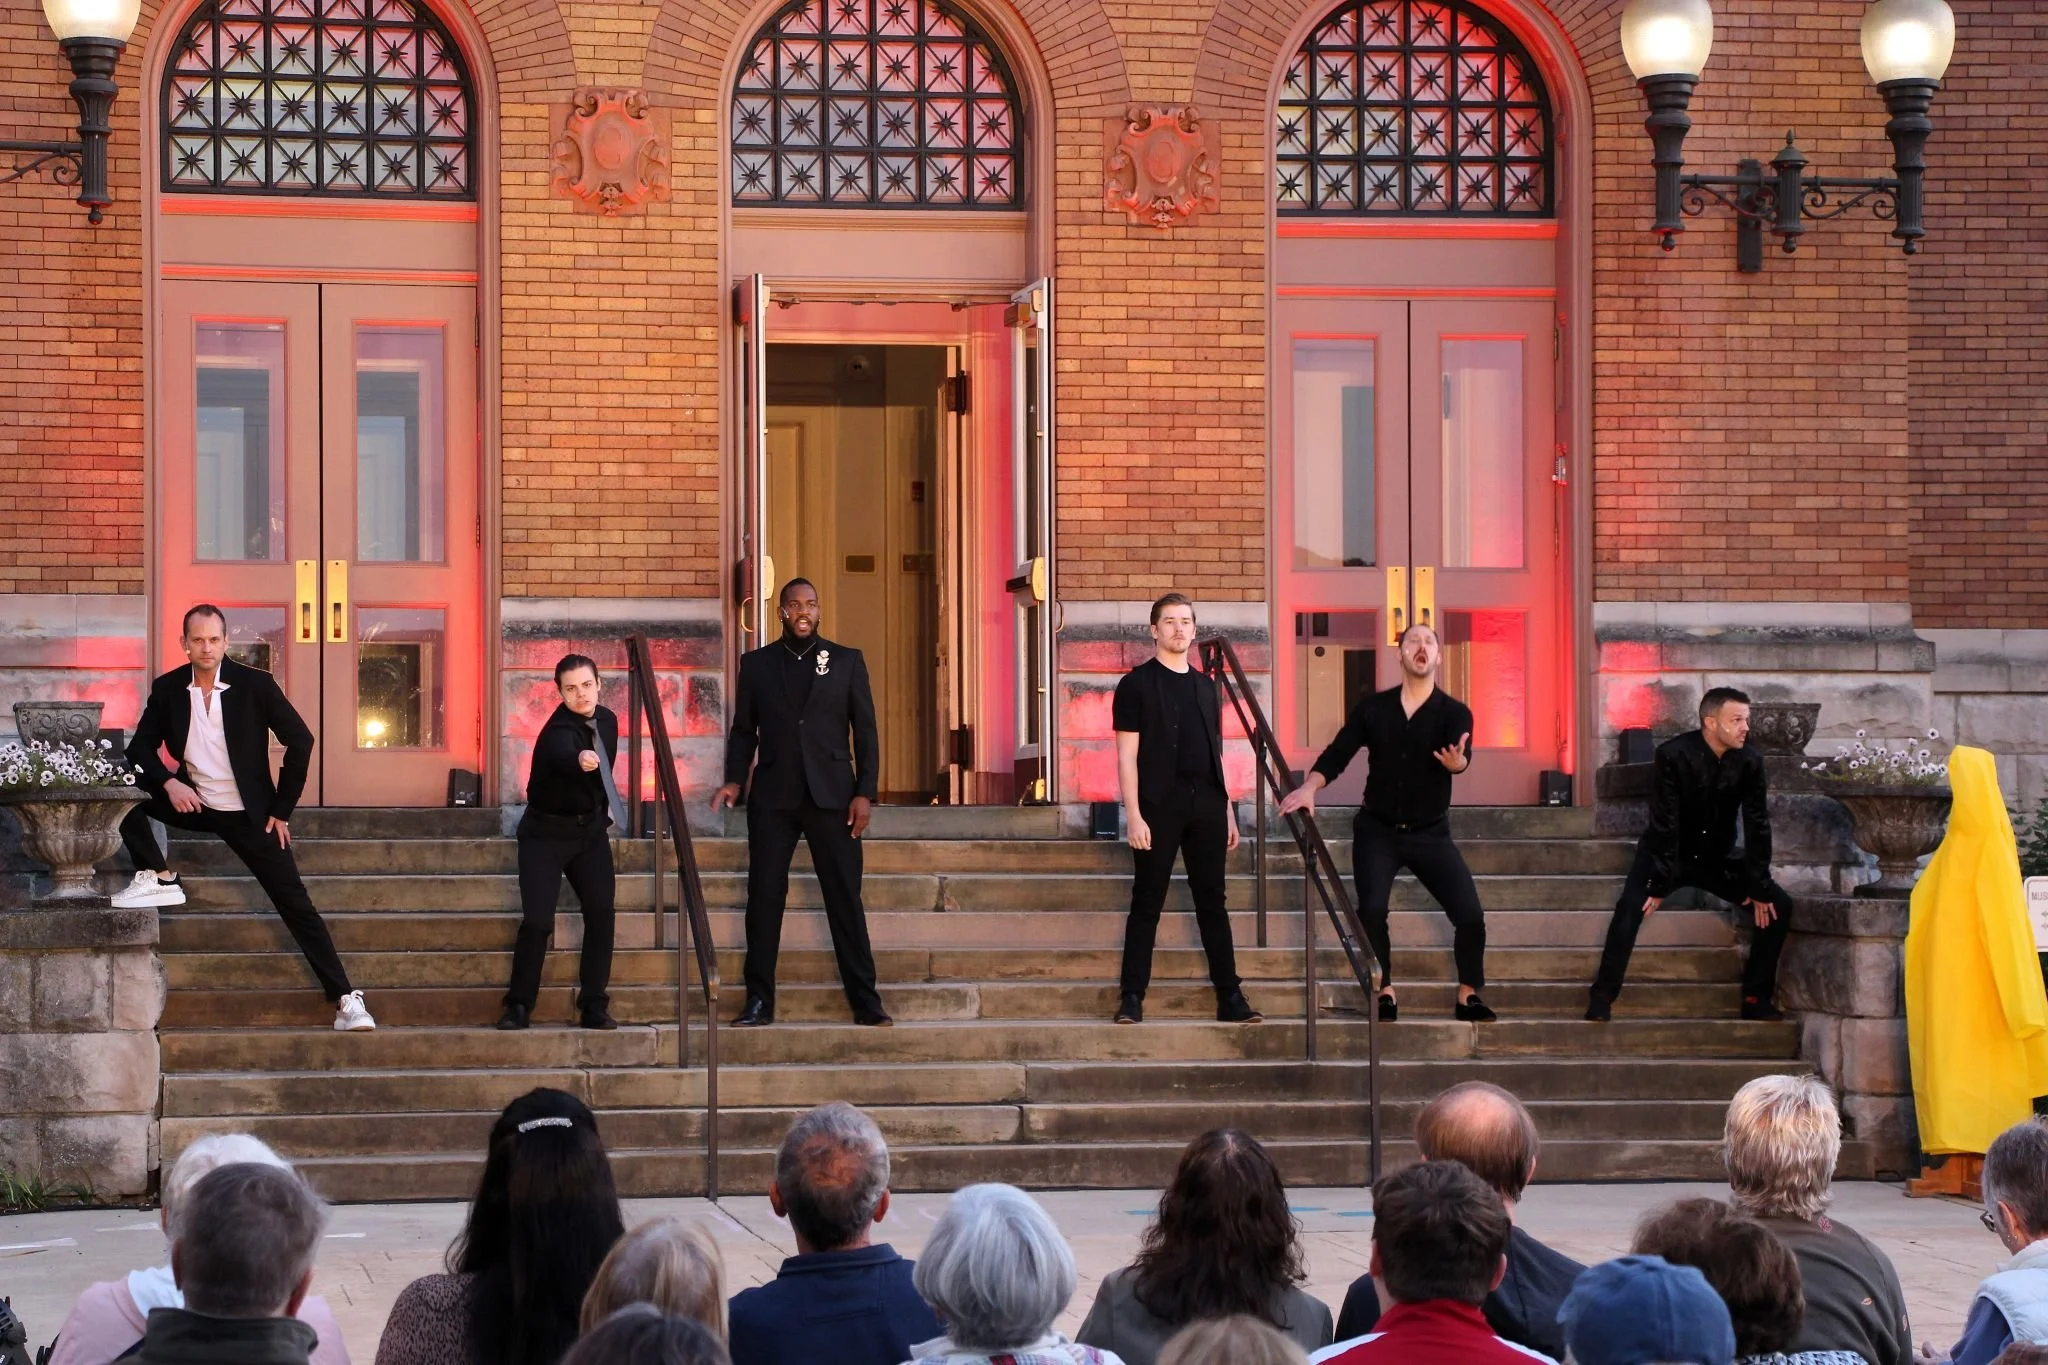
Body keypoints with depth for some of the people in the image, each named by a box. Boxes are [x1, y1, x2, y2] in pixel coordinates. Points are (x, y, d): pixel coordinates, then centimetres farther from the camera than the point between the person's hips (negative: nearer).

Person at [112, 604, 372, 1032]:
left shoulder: (255, 684, -11)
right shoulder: (167, 689, -4)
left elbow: (300, 740, -7)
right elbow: (141, 747, 3)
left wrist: (282, 810, -7)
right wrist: (168, 783, -18)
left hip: (248, 814, -3)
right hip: (192, 803, 3)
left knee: (296, 906, -8)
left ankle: (345, 1000, -7)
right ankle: (159, 879, -8)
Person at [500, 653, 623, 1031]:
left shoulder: (607, 720, 0)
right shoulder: (558, 731, -23)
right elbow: (565, 757, -49)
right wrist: (580, 760, -69)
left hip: (591, 830, 6)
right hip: (547, 833, -5)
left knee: (601, 912, -9)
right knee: (537, 921, -15)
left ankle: (594, 1006, 1)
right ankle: (519, 1006, 1)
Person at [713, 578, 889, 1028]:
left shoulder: (846, 661, 7)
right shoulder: (757, 663, 9)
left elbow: (865, 730, 5)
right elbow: (743, 730, 12)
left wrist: (865, 792, -4)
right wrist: (734, 780, -4)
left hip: (831, 796, -1)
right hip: (773, 797, 1)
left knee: (845, 897, -1)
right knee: (764, 897, 0)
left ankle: (865, 1001, 2)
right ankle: (759, 1000, 5)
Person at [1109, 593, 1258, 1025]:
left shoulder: (1205, 686, 16)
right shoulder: (1137, 684, 0)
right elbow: (1127, 755, -5)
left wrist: (1228, 810, 14)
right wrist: (1133, 815, -13)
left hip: (1206, 804, 5)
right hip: (1160, 806, -5)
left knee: (1213, 903, 6)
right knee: (1147, 904, -2)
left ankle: (1230, 997, 8)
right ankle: (1132, 997, 1)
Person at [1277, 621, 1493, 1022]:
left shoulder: (1454, 713, -8)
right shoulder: (1372, 708, -2)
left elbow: (1461, 755, -27)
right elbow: (1337, 754, -3)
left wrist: (1456, 761, -52)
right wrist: (1309, 788, -22)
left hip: (1430, 834, -1)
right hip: (1377, 830, 1)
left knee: (1470, 914, -12)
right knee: (1371, 910, -17)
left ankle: (1468, 997, 5)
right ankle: (1385, 994, 0)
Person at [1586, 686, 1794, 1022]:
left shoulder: (1749, 762, -13)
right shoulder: (1673, 756, -24)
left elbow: (1757, 826, -8)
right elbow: (1664, 825, -24)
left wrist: (1759, 887, -11)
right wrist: (1659, 885, -26)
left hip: (1718, 857, 4)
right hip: (1669, 854, -4)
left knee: (1777, 906, -8)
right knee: (1631, 907, -29)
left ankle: (1756, 999, 1)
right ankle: (1601, 999, -20)